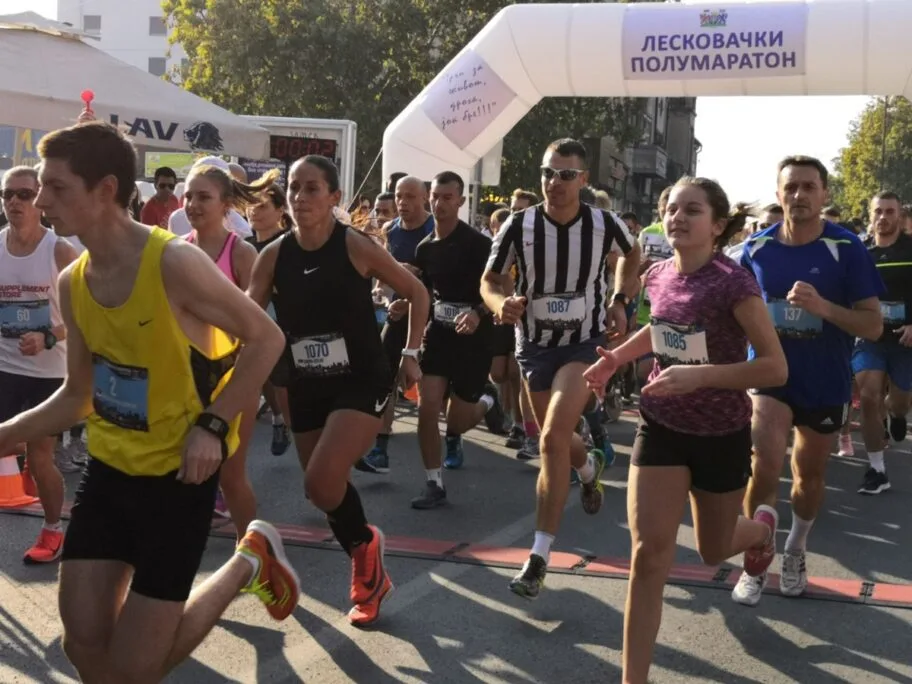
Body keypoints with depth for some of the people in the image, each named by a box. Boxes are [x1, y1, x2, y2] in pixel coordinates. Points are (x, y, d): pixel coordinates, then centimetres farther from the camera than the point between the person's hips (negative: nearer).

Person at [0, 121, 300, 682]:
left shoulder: (175, 262, -21)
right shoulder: (72, 282, 0)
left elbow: (266, 338, -13)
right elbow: (79, 396, 11)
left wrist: (212, 425, -20)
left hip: (179, 473, -6)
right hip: (108, 469, 6)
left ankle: (250, 564, 19)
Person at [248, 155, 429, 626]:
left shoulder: (356, 246, -13)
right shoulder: (274, 255, -4)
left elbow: (416, 293, -1)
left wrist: (411, 353, -2)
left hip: (362, 381, -5)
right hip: (305, 387, 5)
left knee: (321, 483, -21)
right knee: (323, 488, 12)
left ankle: (364, 541, 11)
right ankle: (369, 572, 37)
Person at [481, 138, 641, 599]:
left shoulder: (605, 225, -14)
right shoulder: (518, 226, -15)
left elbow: (632, 254, 11)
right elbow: (489, 282, -4)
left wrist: (620, 302, 1)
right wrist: (502, 304, -26)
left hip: (585, 342, -3)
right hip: (535, 343, 3)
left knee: (553, 440, -20)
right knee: (556, 439, 19)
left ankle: (540, 556, -13)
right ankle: (589, 467, 58)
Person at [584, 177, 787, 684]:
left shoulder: (733, 282, -22)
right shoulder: (659, 276, -3)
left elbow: (776, 368, -22)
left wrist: (701, 375, -32)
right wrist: (616, 358, 5)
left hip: (722, 435, -3)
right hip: (661, 427, 4)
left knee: (714, 552, 19)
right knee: (649, 555, -8)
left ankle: (764, 525, 56)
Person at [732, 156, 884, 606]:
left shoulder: (846, 248, -12)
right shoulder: (756, 247, -5)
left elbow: (873, 325, -14)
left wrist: (822, 306, -30)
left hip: (826, 383, 0)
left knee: (809, 474, 16)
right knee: (765, 467, -17)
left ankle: (795, 553, 41)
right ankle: (754, 562, 3)